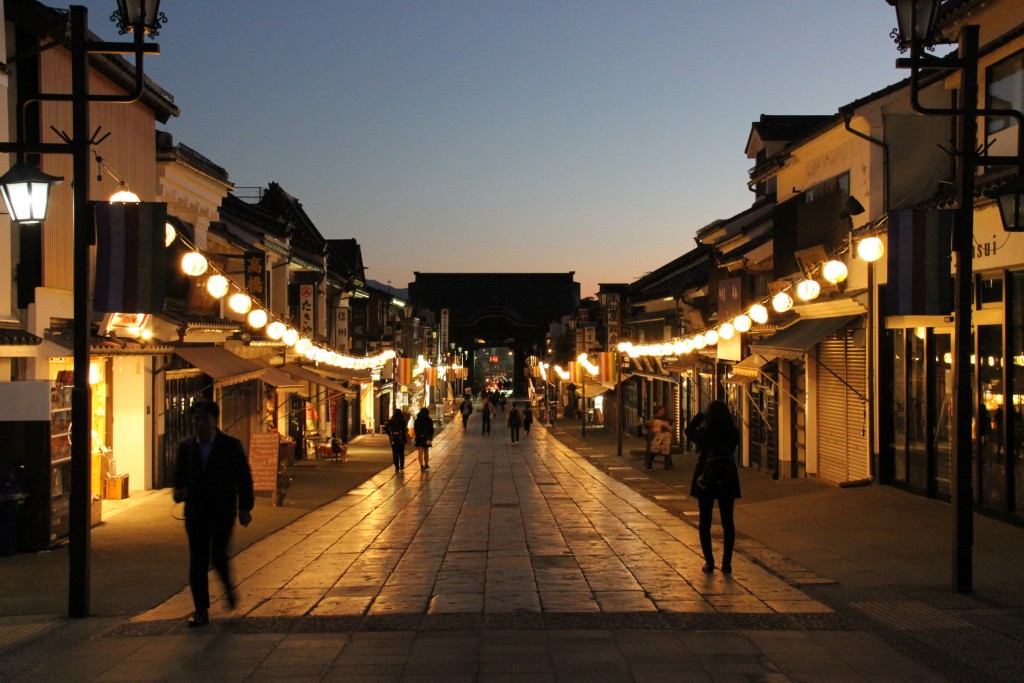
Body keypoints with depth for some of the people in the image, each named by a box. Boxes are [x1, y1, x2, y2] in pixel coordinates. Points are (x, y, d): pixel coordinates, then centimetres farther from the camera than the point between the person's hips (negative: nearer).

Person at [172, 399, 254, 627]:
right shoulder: (185, 447, 7)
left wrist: (245, 508, -3)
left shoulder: (231, 446, -1)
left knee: (218, 555, -10)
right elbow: (179, 475, 14)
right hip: (195, 511, 3)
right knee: (197, 561, 0)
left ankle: (229, 587, 23)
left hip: (223, 511, -3)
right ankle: (201, 610, 6)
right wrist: (179, 491, -8)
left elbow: (244, 478, 1)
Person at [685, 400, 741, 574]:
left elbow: (689, 431, 7)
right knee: (727, 522, 10)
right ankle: (726, 562, 9)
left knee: (705, 522, 8)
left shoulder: (705, 432, -13)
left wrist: (700, 415, 10)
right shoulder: (733, 433, -7)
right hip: (728, 480, 2)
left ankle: (709, 562, 5)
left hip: (706, 479, -2)